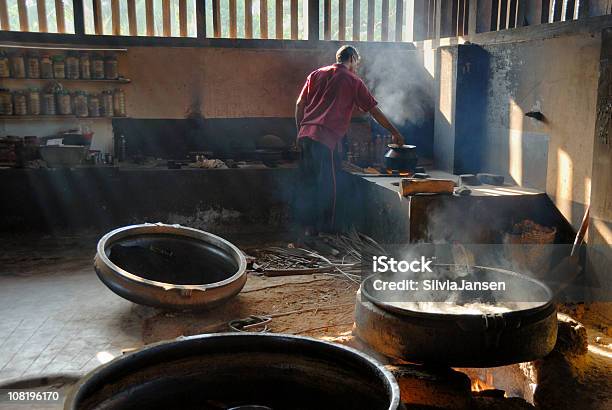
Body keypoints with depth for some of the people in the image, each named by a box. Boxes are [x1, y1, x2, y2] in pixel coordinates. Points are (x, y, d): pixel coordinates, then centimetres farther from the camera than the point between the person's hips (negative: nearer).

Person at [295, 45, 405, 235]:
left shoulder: (316, 74, 16)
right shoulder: (354, 81, 4)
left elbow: (299, 104, 12)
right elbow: (375, 111, 7)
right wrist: (395, 133, 15)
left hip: (305, 135, 6)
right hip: (326, 138, -5)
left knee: (307, 183, 13)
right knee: (326, 185, 3)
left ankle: (307, 226, 20)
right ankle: (325, 229, 9)